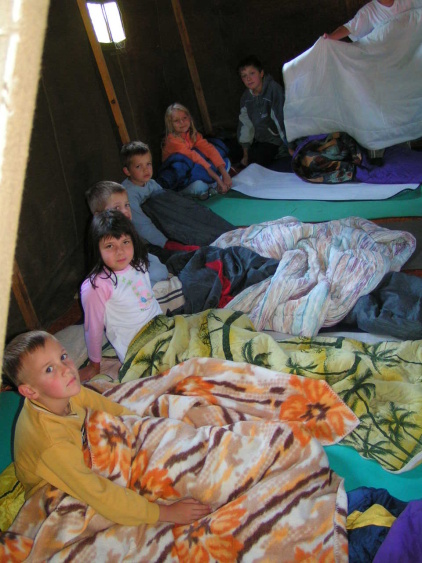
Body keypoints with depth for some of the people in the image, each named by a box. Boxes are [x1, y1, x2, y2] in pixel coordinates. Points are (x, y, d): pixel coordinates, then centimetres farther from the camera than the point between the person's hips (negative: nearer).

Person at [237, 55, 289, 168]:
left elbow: (281, 118, -26)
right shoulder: (246, 97, 0)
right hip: (259, 139, 7)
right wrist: (246, 154, 6)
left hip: (276, 139, -7)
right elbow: (245, 124, 5)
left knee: (255, 162, -19)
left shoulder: (274, 89, -22)